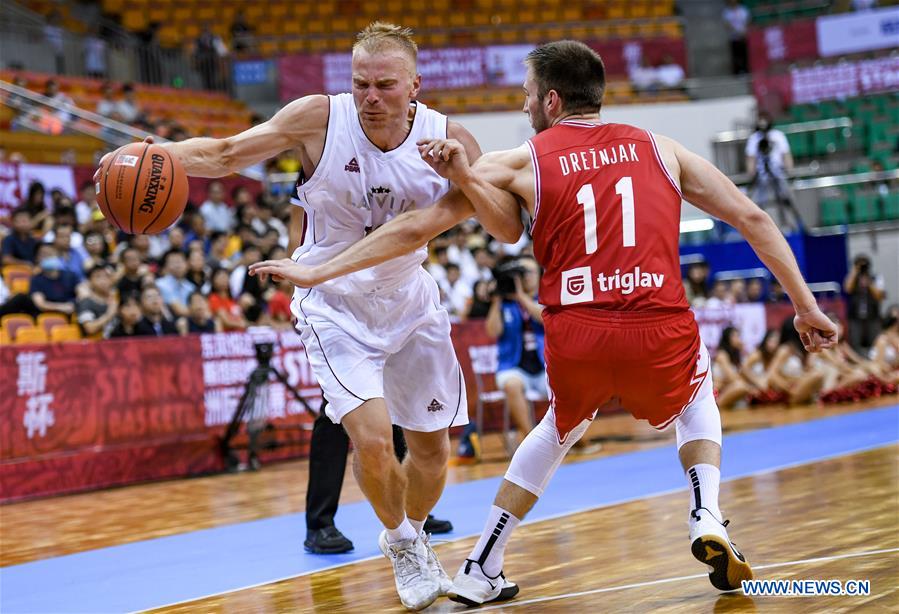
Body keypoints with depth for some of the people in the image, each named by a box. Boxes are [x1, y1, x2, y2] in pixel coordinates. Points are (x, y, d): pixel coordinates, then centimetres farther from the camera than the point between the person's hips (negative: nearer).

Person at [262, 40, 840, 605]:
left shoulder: (520, 162, 11)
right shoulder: (661, 148, 15)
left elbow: (415, 227, 9)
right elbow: (753, 218, 14)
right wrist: (806, 306, 19)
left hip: (576, 340, 0)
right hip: (662, 334, 0)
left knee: (561, 428, 32)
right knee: (696, 403, 35)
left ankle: (480, 571, 30)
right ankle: (708, 520, 11)